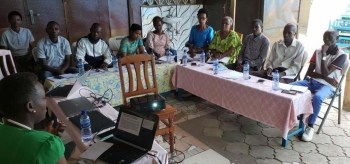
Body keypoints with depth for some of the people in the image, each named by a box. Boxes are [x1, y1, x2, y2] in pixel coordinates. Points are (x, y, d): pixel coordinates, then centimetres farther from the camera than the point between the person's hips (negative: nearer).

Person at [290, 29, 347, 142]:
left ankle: (310, 127, -22)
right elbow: (309, 72, 3)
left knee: (317, 97, -39)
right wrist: (326, 78, -12)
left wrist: (323, 55, -14)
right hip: (312, 81, 5)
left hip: (328, 86, -5)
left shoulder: (341, 55, -5)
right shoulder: (318, 51, 10)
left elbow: (325, 73, -16)